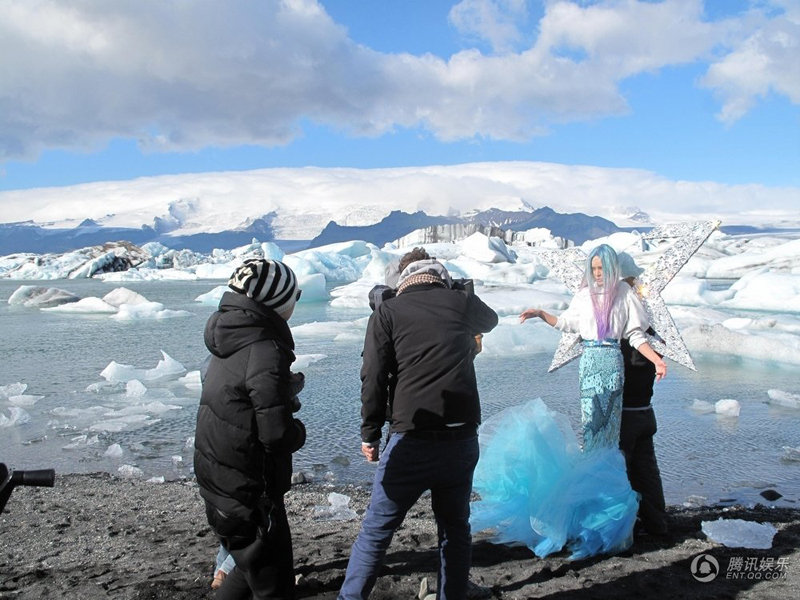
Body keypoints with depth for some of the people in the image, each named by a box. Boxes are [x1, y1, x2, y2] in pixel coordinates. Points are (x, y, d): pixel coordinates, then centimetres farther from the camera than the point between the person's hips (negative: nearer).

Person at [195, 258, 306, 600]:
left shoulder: (230, 342, 4)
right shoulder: (265, 352, -24)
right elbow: (278, 435, -26)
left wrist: (287, 386, 1)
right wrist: (299, 430, -5)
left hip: (217, 483, 9)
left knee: (251, 568, 27)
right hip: (250, 495, -9)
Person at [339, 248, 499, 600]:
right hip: (462, 439, 3)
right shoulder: (461, 303, 7)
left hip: (412, 442, -2)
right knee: (455, 528, 18)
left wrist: (370, 434, 2)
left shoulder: (387, 312, 0)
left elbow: (373, 379, -5)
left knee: (376, 529, 8)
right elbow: (490, 320, 30)